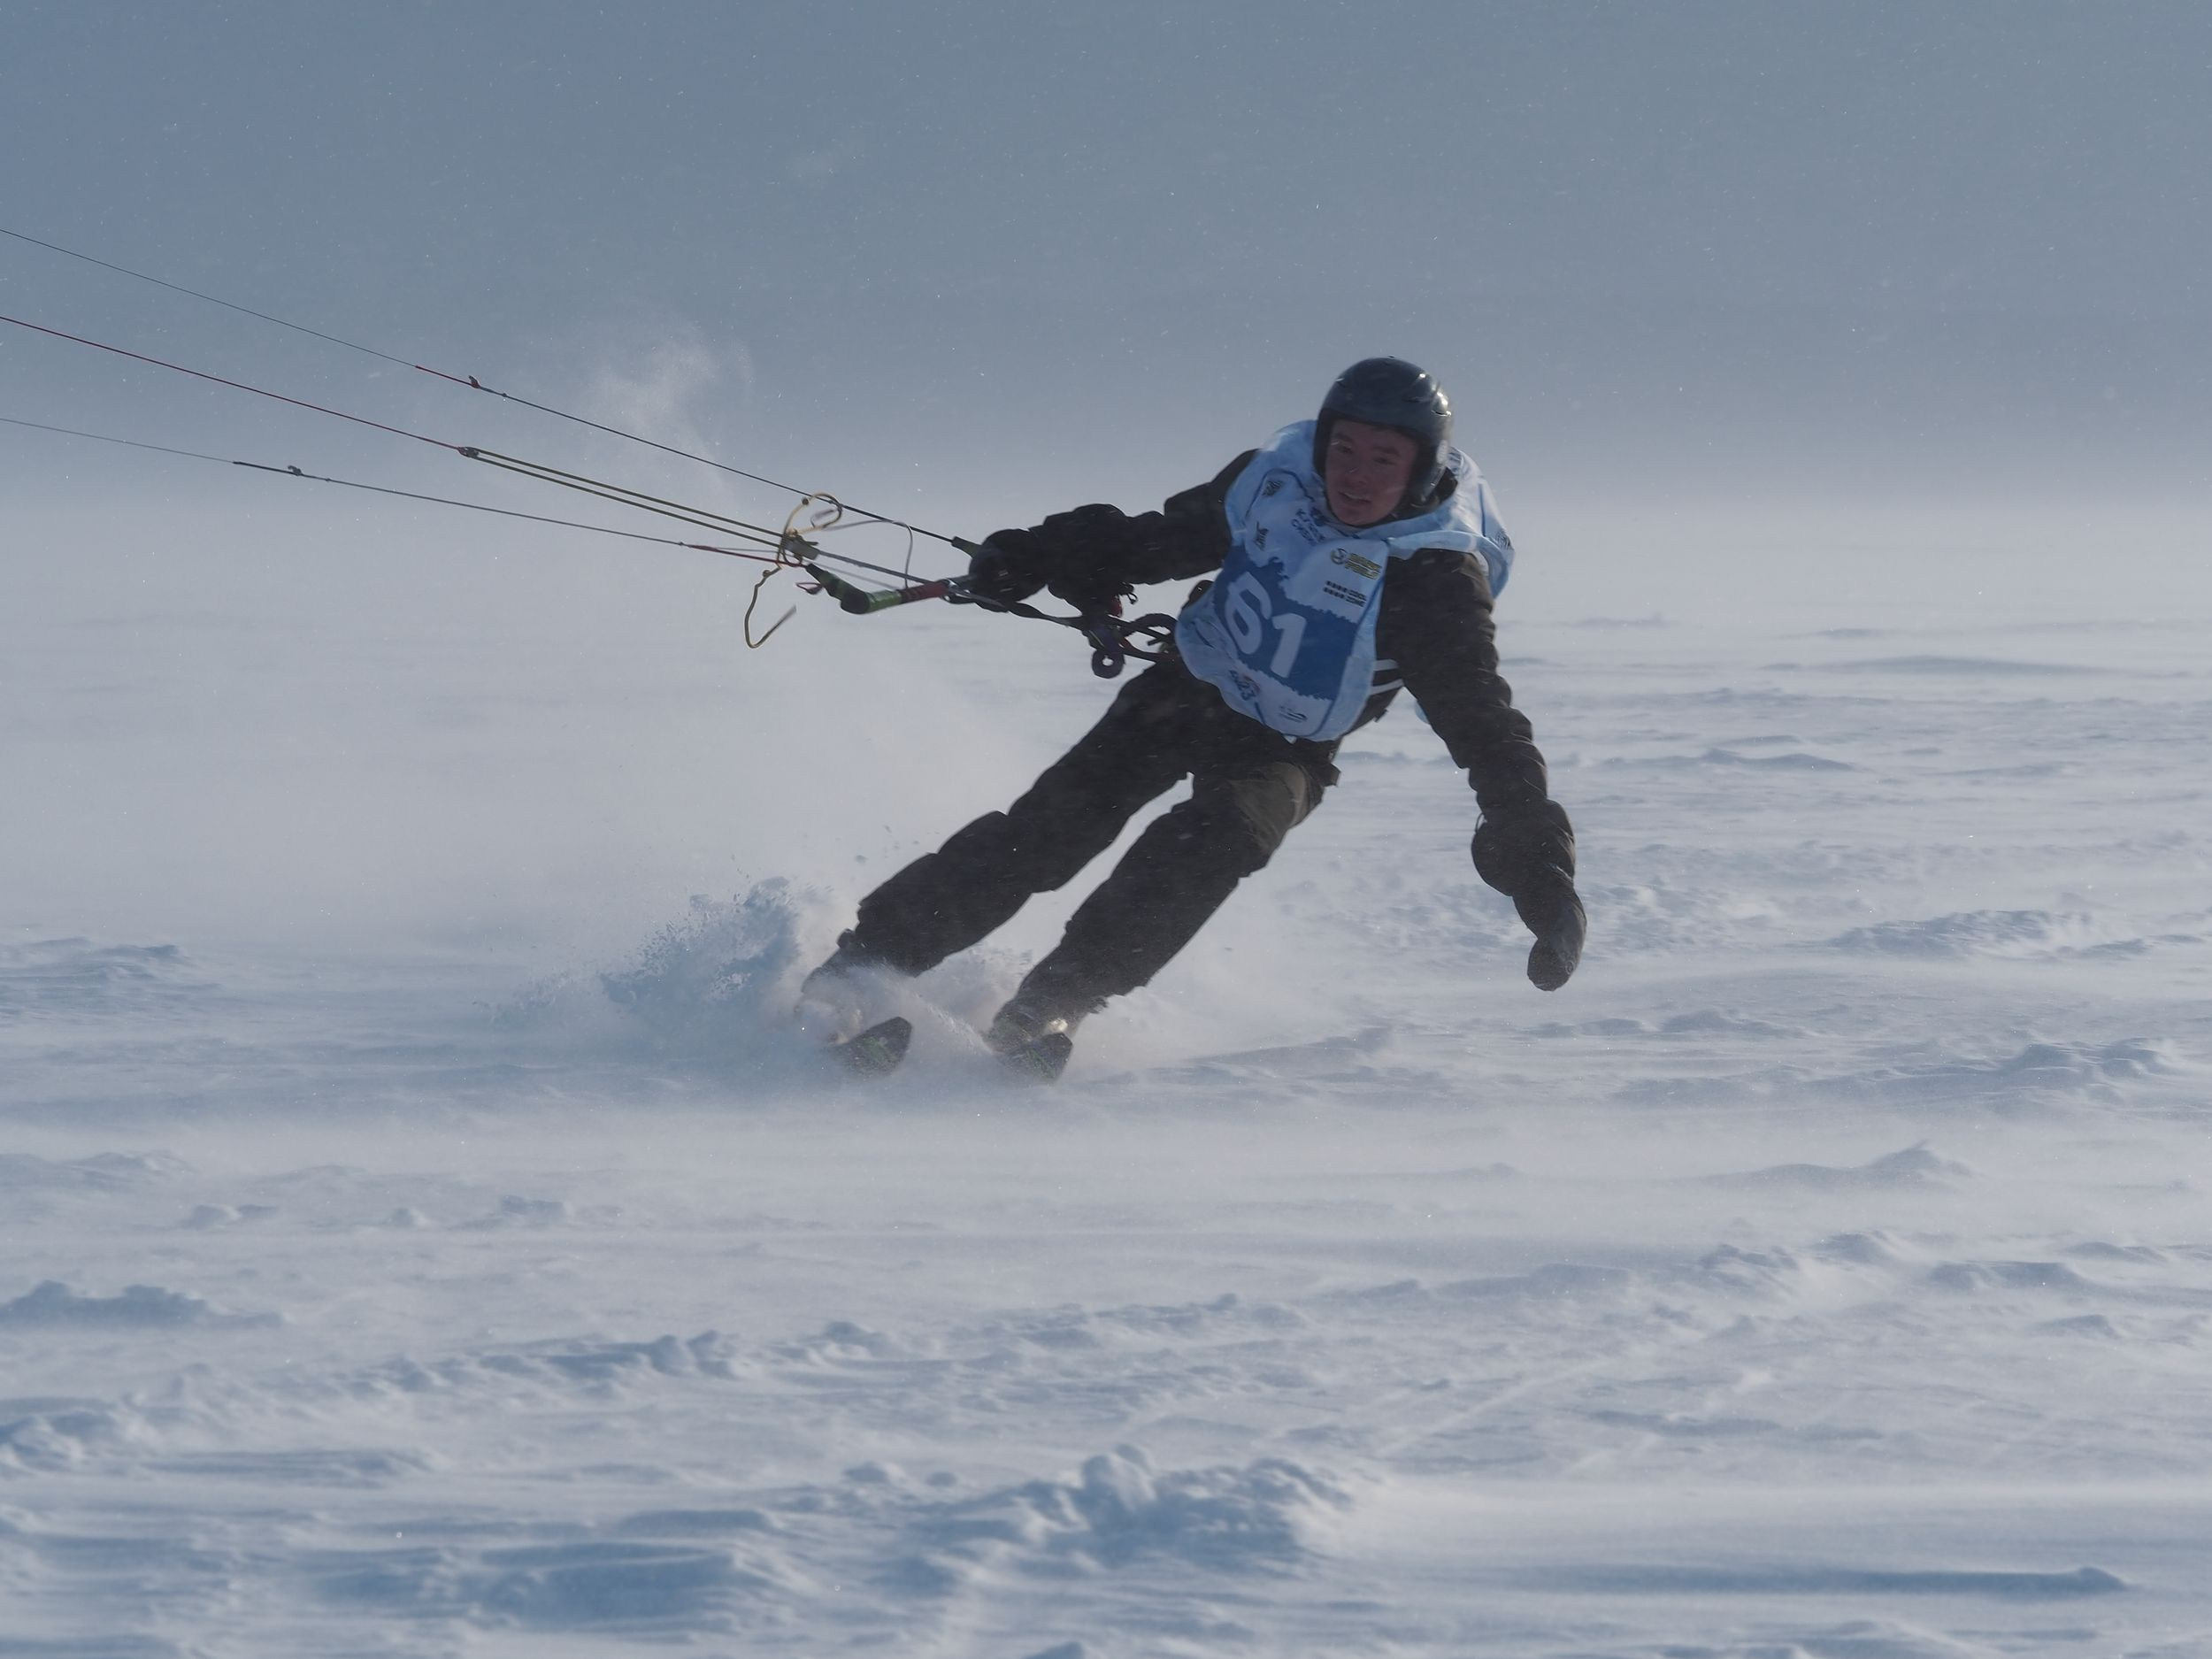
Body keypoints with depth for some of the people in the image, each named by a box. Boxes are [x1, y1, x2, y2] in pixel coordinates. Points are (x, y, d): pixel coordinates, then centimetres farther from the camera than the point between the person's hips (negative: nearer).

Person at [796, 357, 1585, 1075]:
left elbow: (1487, 727, -25)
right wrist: (1043, 556, 5)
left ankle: (1046, 1010, -30)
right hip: (1188, 689, 3)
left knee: (1211, 841, -32)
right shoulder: (1275, 478, -10)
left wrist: (1539, 864, -33)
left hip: (1285, 749, -3)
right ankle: (865, 960, -11)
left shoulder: (1435, 579, -24)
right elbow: (1174, 537, 10)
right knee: (1054, 824, -14)